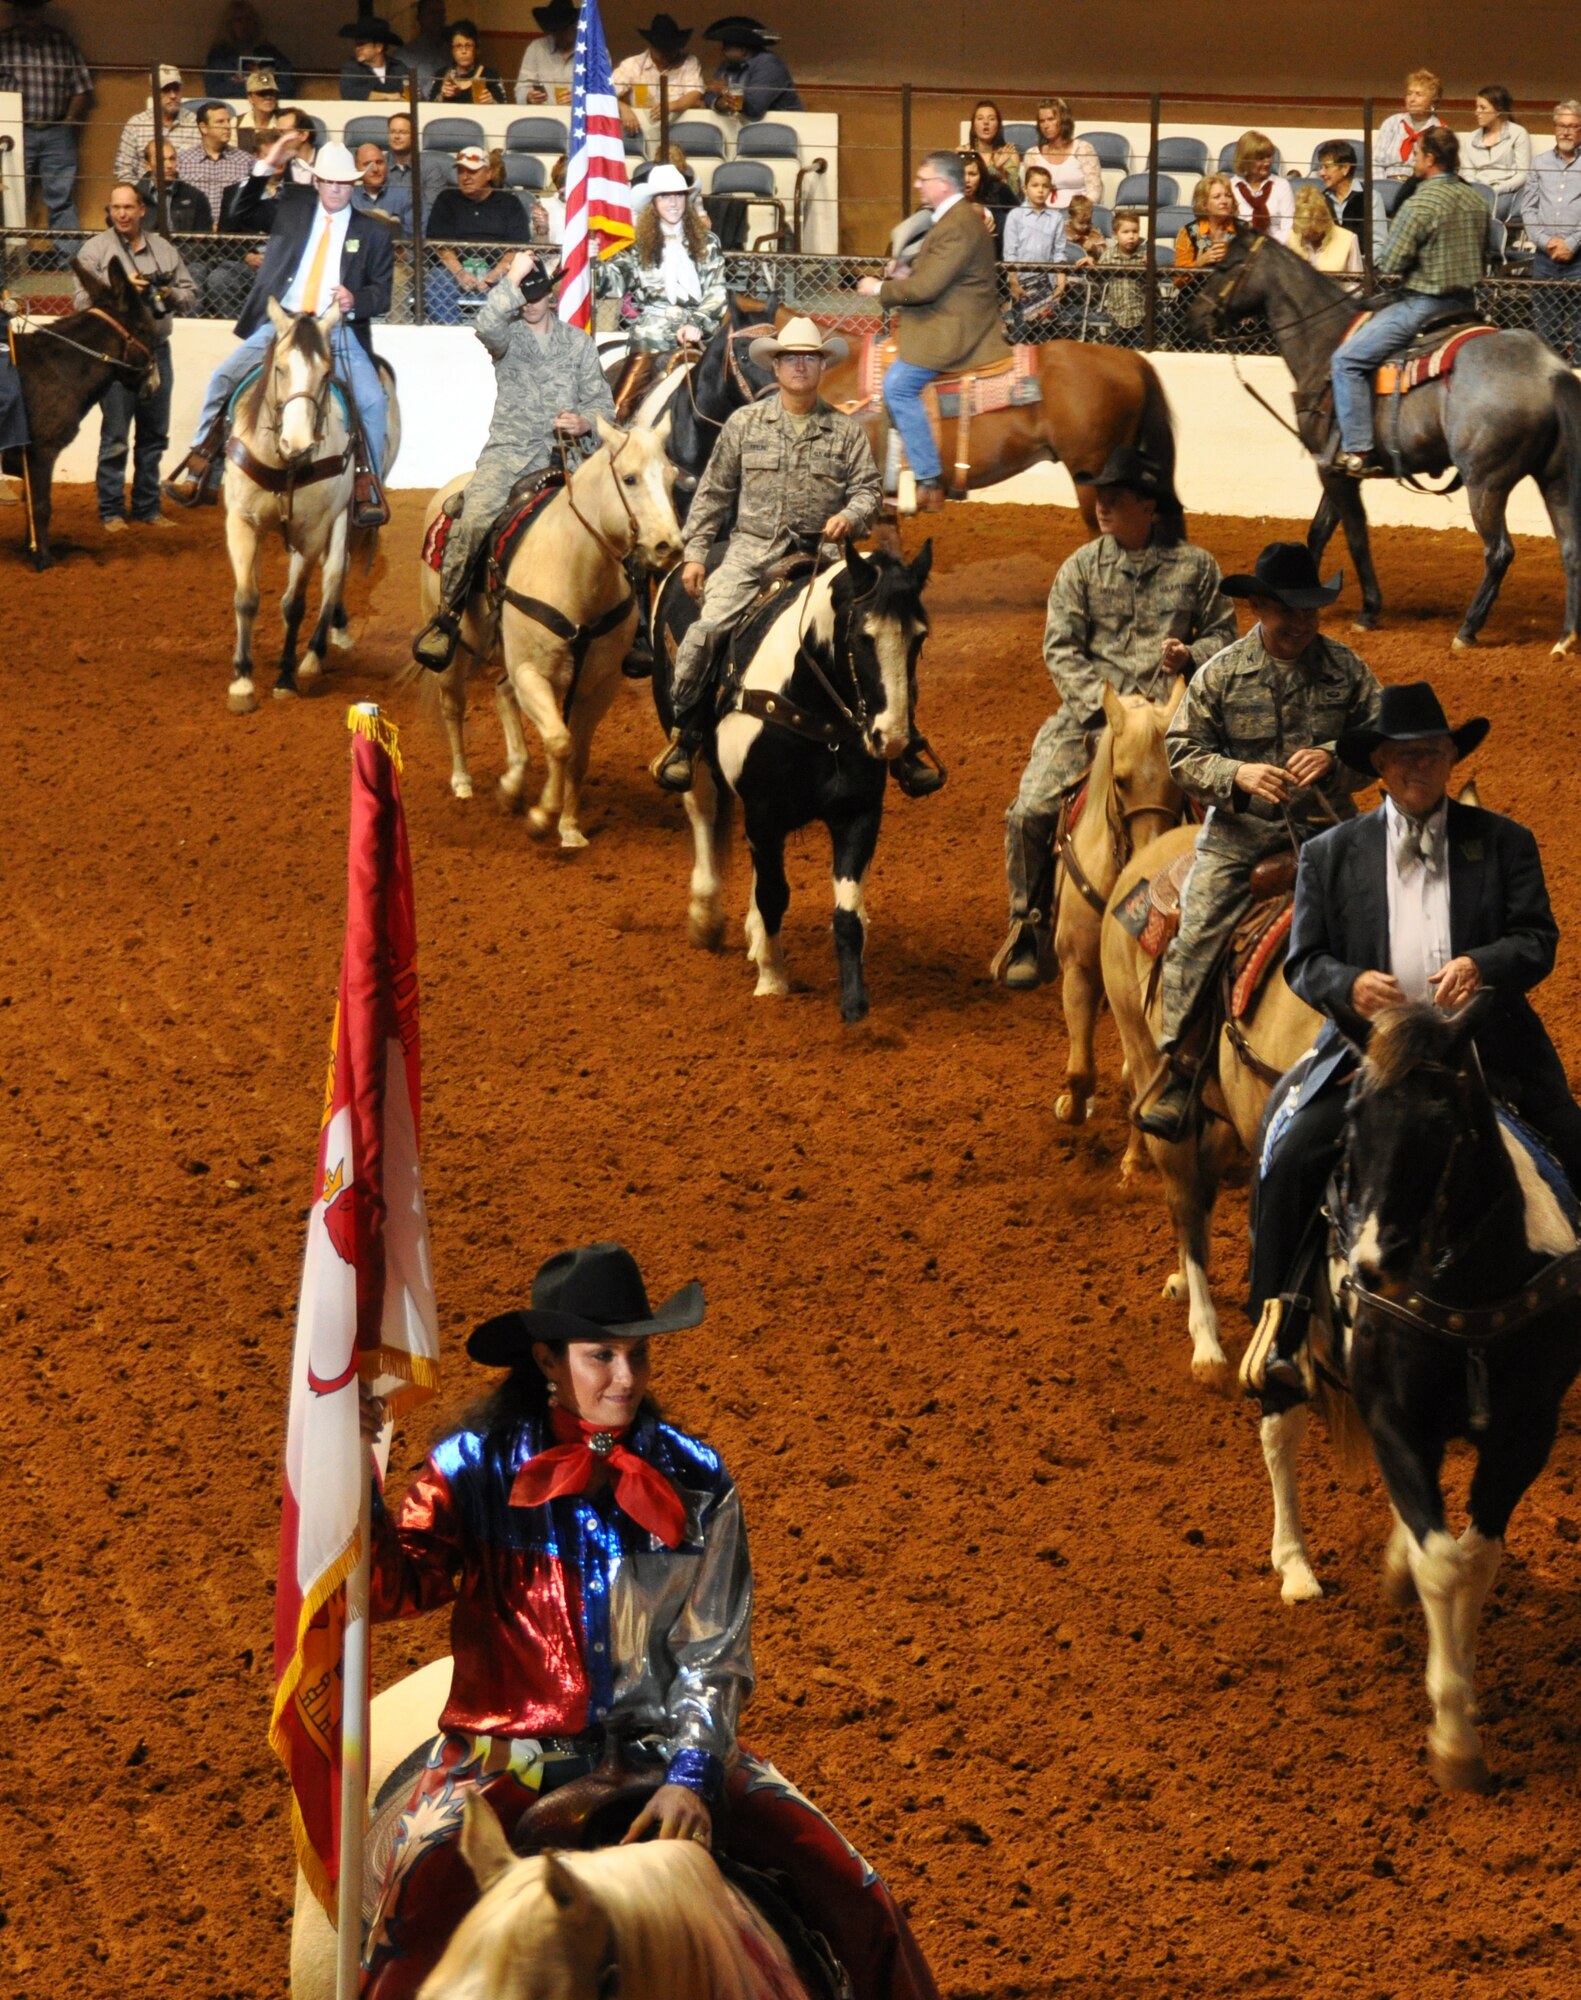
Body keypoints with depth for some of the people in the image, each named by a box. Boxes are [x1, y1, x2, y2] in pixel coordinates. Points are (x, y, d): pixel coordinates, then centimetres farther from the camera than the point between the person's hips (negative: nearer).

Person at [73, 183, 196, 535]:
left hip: (156, 350, 4)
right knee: (114, 437, -4)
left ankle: (148, 508, 19)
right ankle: (112, 511, 3)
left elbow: (190, 297, 12)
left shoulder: (164, 250, 10)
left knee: (154, 436, 10)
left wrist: (171, 295, -10)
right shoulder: (95, 250, -2)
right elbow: (82, 300, -9)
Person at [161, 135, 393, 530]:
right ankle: (197, 469, -2)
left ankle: (368, 489, -10)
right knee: (222, 380, -12)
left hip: (337, 332, -1)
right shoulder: (291, 207, 12)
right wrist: (263, 170, 2)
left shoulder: (373, 231, 8)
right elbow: (243, 214, 15)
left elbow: (381, 293, 7)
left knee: (371, 398, -21)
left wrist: (356, 301, -16)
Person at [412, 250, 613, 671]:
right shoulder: (508, 336, 6)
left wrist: (585, 422, -9)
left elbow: (602, 402, 12)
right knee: (474, 519, -27)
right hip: (510, 449, -2)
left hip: (562, 452, 2)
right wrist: (513, 279, -18)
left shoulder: (578, 343, 14)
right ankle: (447, 617, -15)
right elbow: (487, 325, -20)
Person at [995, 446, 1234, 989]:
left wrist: (1192, 654, -10)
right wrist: (1107, 702, -12)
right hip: (1091, 712, 1)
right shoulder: (1081, 568, 6)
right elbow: (1061, 649, 1)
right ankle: (1028, 926, 4)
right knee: (1031, 811, -14)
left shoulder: (1195, 567, 7)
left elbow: (1223, 634, 13)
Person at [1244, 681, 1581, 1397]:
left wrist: (1482, 964, -21)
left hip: (1487, 1053, 1)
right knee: (1291, 1161, -19)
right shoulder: (1331, 854, 8)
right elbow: (1304, 961, 5)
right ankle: (1277, 1328, -9)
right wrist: (1350, 983, -18)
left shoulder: (1503, 842, 8)